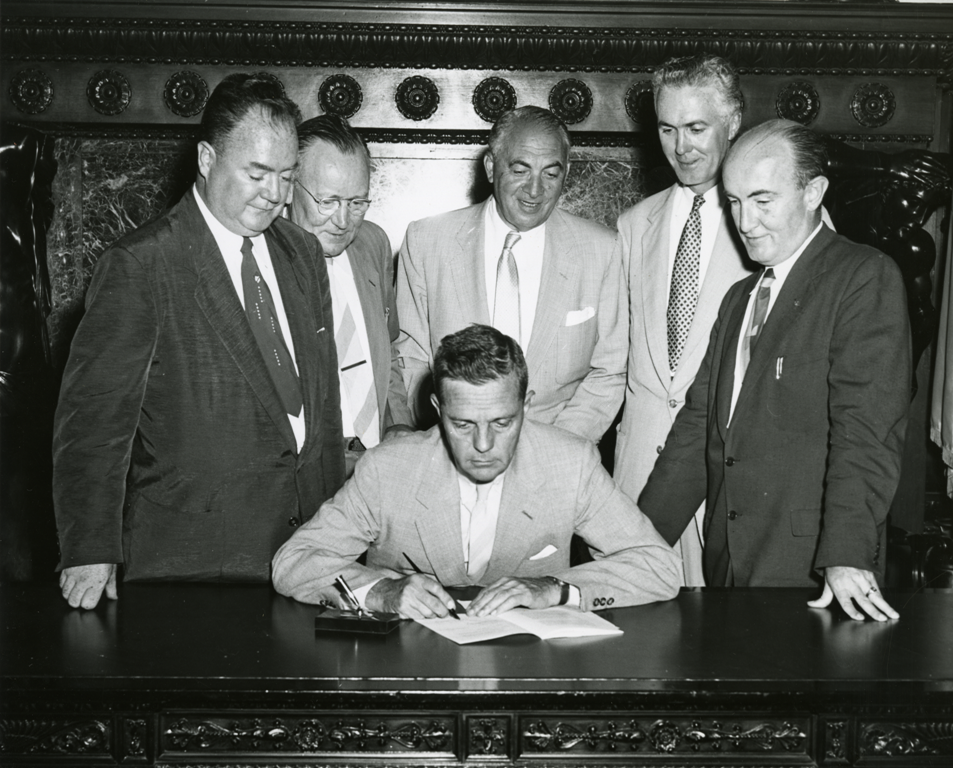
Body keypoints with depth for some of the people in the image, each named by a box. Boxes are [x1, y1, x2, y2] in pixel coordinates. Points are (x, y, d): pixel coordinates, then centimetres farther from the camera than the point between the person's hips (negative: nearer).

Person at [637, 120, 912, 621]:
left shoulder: (864, 277, -5)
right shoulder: (739, 298, 18)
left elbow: (867, 430, -15)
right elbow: (698, 424, 13)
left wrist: (847, 557, -23)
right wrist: (640, 545, 7)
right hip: (726, 563, 6)